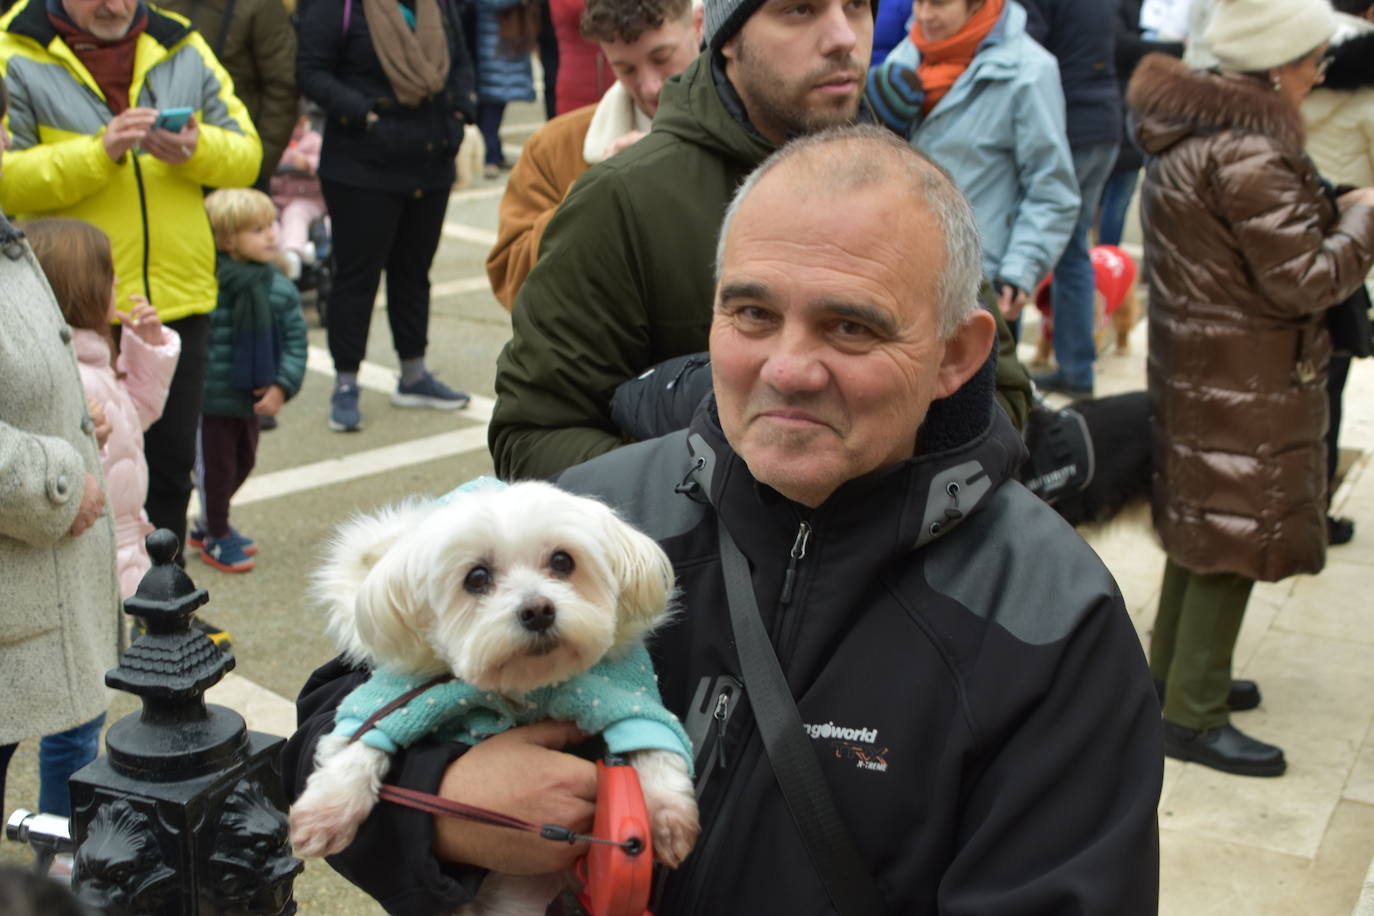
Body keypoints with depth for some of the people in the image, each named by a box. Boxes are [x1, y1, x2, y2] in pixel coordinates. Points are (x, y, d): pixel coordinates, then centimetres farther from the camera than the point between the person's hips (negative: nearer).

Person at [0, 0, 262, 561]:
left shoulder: (182, 48, 7)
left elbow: (247, 154, 4)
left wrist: (196, 148, -16)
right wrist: (98, 152, -23)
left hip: (177, 298, 4)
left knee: (171, 460, 13)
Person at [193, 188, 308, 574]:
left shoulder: (279, 288, -2)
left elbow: (295, 339, 0)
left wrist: (282, 385, -10)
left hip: (252, 398, 6)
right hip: (211, 398, -6)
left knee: (243, 462, 21)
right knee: (216, 466, 6)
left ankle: (210, 524, 44)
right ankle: (215, 536, 28)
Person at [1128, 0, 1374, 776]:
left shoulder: (1189, 129, 7)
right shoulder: (1248, 152, -23)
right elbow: (1306, 280, -20)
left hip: (1193, 362, 10)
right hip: (1246, 381, -10)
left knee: (1201, 525, 21)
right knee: (1238, 538, 0)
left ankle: (1177, 672, 35)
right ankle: (1194, 717, 9)